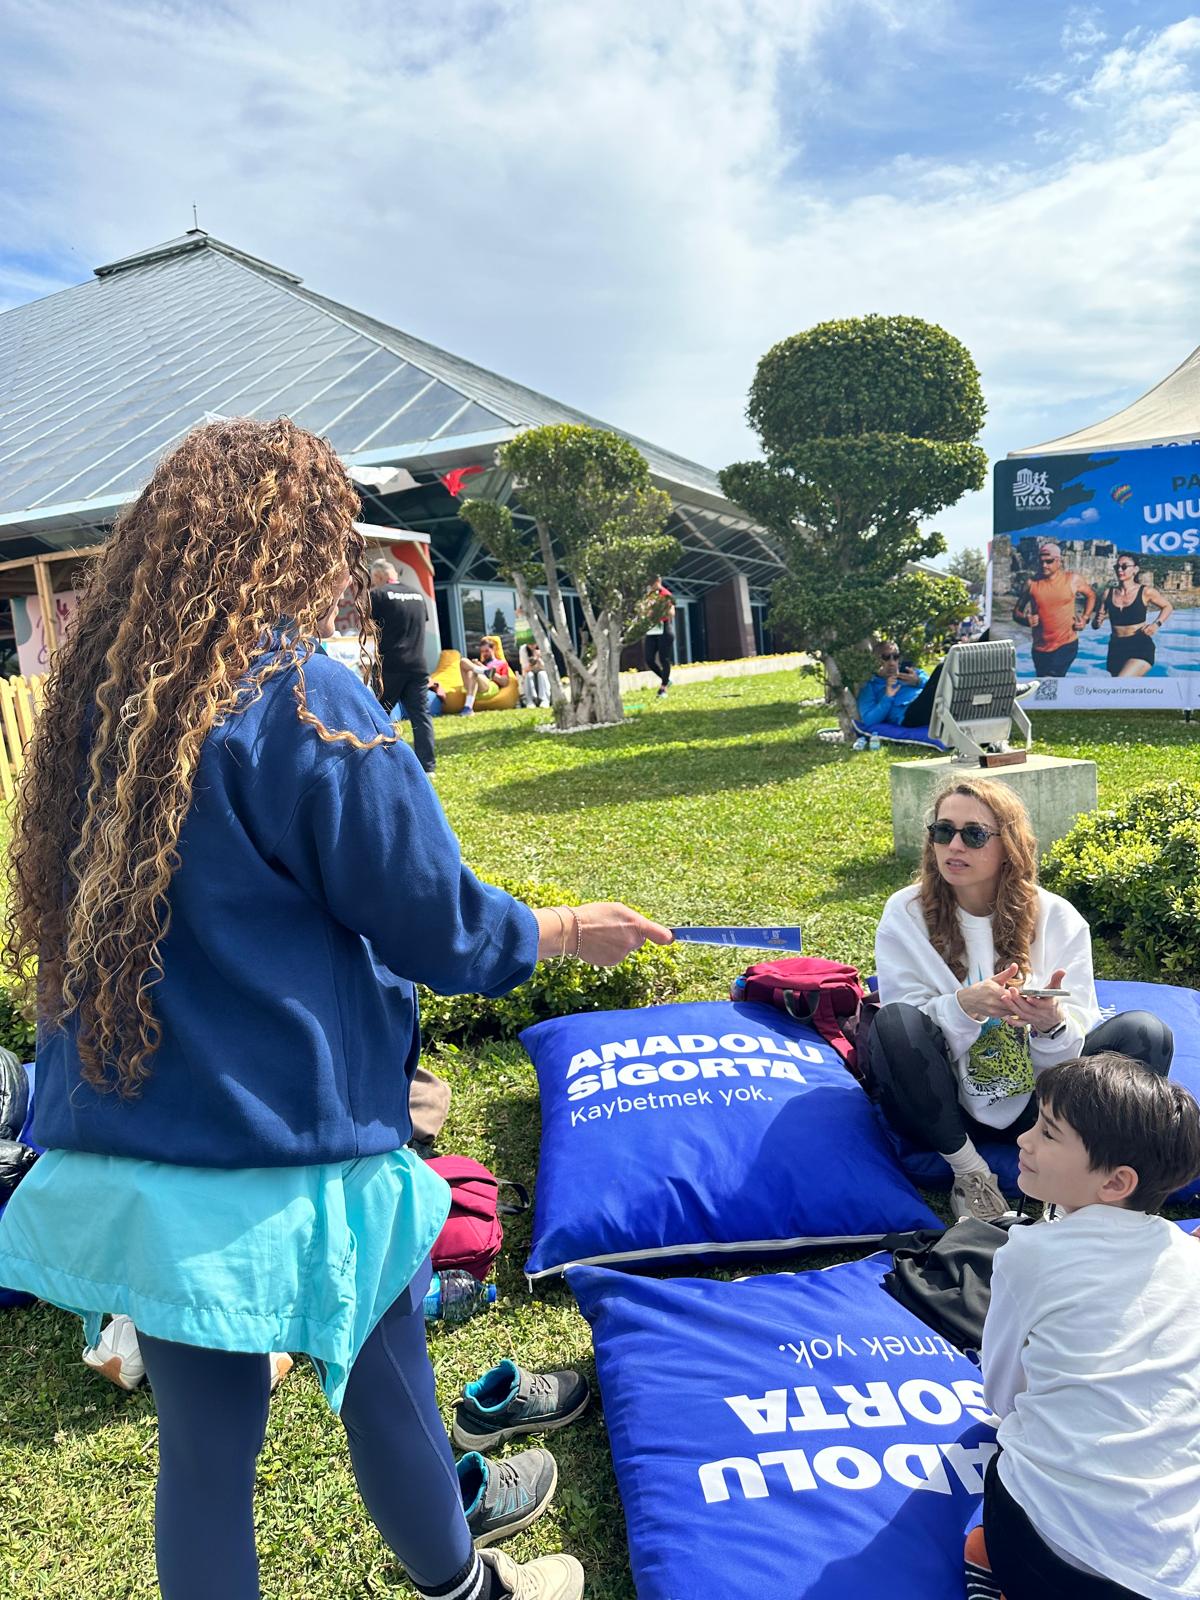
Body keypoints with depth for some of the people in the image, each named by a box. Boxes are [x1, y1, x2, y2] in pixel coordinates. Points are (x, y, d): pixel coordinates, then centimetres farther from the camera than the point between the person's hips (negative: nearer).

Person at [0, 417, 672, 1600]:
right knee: (383, 1385, 19)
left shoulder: (101, 691, 3)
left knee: (202, 1439, 17)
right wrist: (567, 932, 5)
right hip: (285, 1144, -5)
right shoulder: (305, 698, -17)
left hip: (123, 1144, 6)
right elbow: (429, 916, -11)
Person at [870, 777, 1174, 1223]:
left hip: (1035, 1104, 1)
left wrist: (1053, 1024, -31)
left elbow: (1076, 1043, -6)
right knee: (894, 1022, -32)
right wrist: (964, 1005, -32)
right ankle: (969, 1172, -13)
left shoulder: (1057, 918, -4)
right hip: (945, 1105, -1)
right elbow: (904, 1031, -11)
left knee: (1145, 1033, -18)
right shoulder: (906, 913, -7)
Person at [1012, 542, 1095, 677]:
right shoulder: (1032, 583, 0)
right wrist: (1025, 619, -15)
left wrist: (1085, 618, 5)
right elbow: (1017, 613, 7)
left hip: (1066, 644, -3)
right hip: (1040, 648, 3)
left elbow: (1091, 595, 18)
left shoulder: (1072, 580, -1)